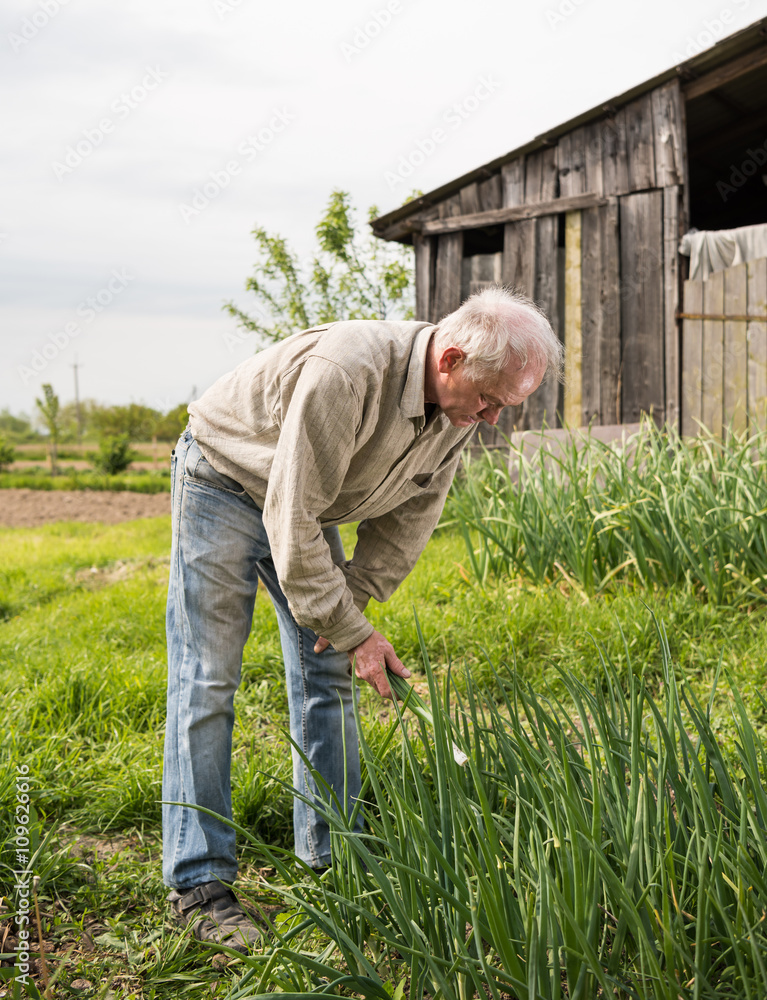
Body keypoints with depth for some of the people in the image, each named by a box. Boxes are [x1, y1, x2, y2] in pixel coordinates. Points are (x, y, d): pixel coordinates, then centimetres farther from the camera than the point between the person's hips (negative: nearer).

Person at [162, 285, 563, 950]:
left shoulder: (459, 406, -15)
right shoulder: (345, 373, -39)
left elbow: (410, 513, -1)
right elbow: (292, 521, -34)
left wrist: (353, 598, -10)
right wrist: (351, 630, -27)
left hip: (309, 502, 7)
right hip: (224, 479, -7)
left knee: (327, 674, 6)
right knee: (207, 680, -9)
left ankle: (333, 852, 18)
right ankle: (199, 883, -3)